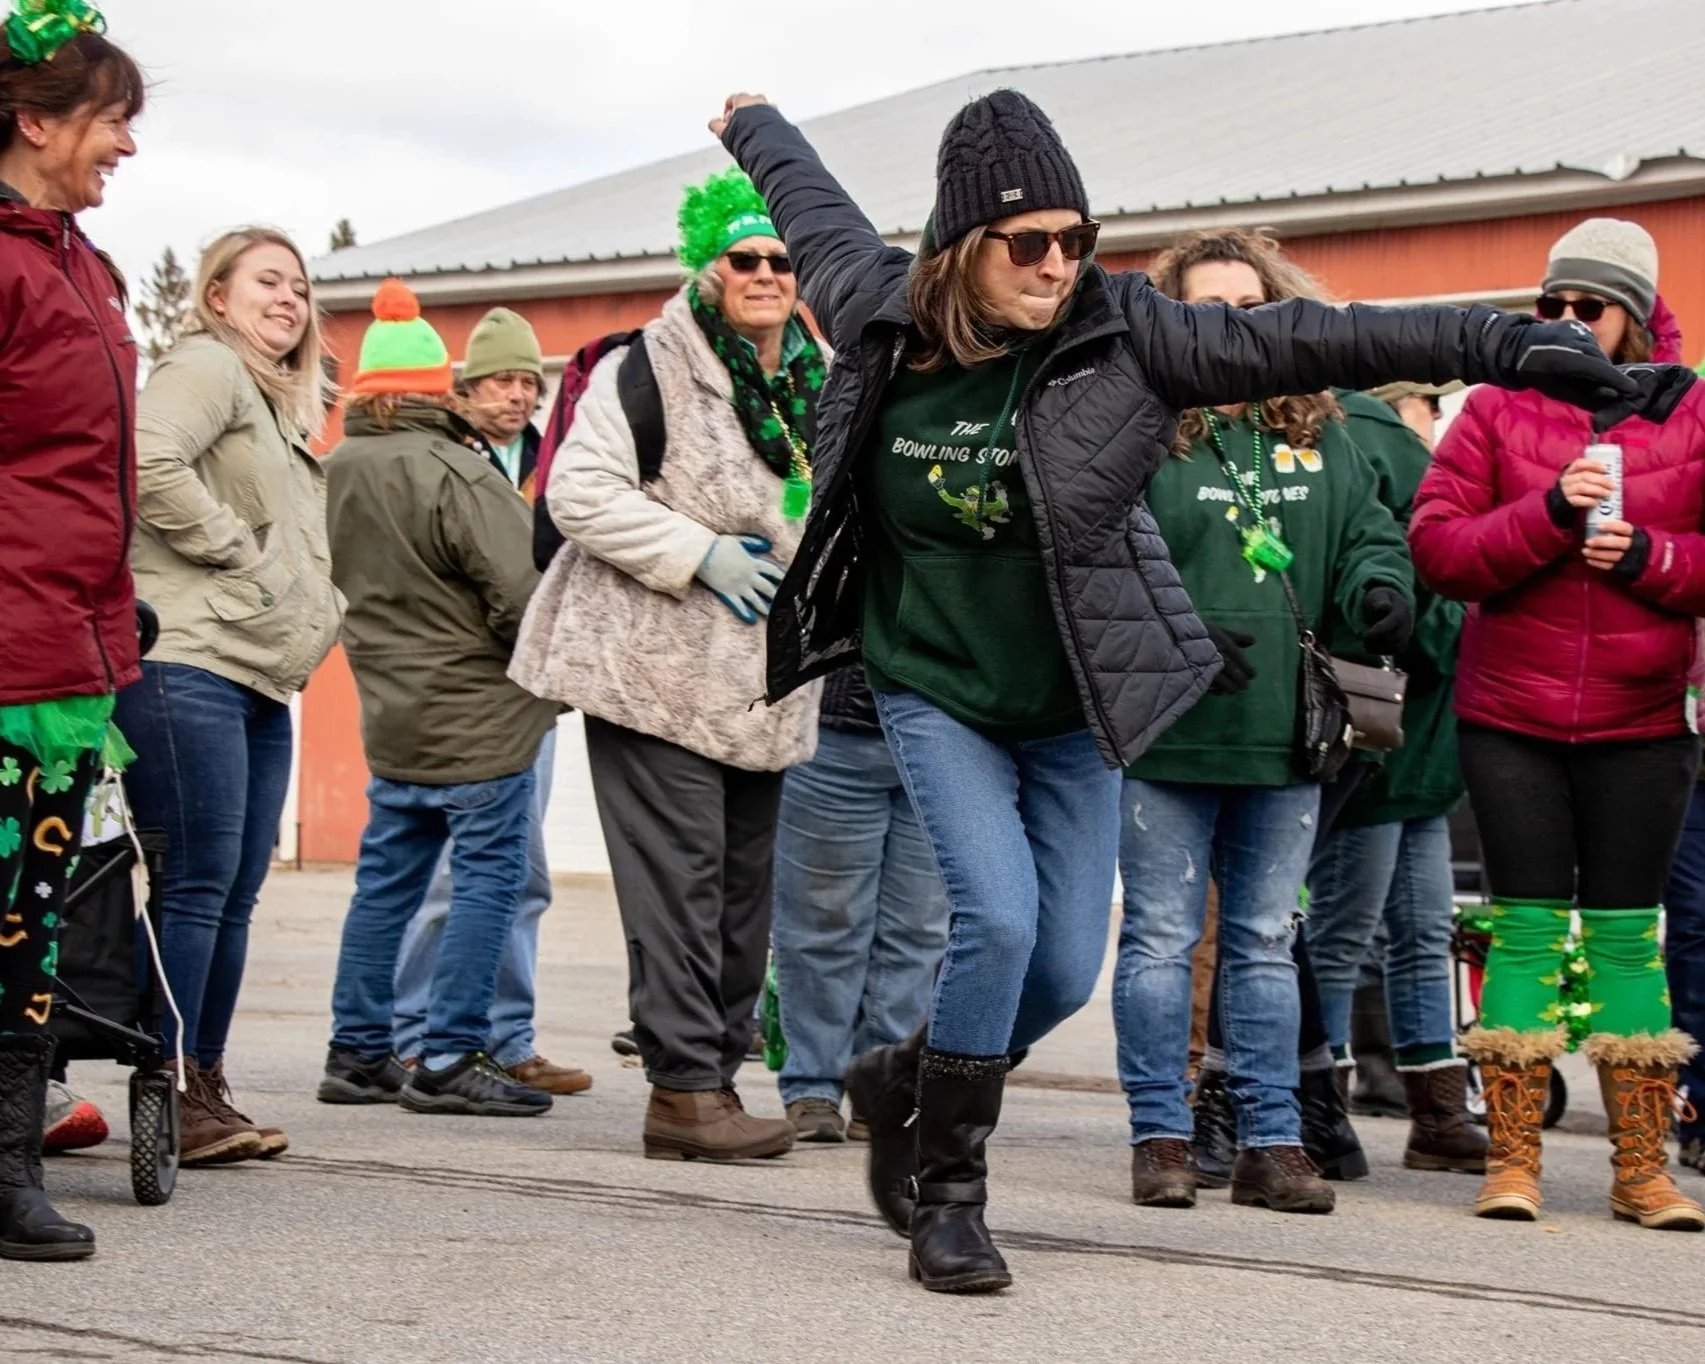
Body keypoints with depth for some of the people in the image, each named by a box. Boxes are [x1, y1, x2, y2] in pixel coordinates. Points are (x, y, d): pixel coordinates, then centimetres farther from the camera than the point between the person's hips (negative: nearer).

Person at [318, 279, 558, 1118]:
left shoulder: (335, 474, 6)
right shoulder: (453, 473, -18)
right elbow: (523, 593, -20)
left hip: (393, 712, 8)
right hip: (480, 717, -8)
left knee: (387, 880, 14)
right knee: (488, 880, -1)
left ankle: (358, 1052, 20)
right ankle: (450, 1059, -1)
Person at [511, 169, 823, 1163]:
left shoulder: (822, 383, 13)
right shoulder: (652, 367, -9)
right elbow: (579, 491, -16)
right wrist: (700, 555, -19)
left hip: (763, 683, 7)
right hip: (655, 669, -7)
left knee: (748, 883, 9)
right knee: (681, 882, -10)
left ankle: (717, 1072, 18)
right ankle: (686, 1089, -7)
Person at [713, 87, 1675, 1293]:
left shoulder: (1117, 334, -13)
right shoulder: (878, 313, -8)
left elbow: (1304, 339, -20)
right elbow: (812, 204, 13)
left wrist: (1508, 344, -26)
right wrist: (753, 124, 33)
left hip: (1070, 709, 1)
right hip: (934, 695, -1)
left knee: (1066, 968, 3)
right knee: (998, 921, -19)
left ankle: (906, 1082, 34)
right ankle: (947, 1194, -1)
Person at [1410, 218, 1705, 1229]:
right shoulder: (1498, 412, 3)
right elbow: (1435, 547, -6)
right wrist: (1550, 512, -18)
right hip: (1511, 717, 0)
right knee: (1526, 926, 1)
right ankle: (1512, 1158, 7)